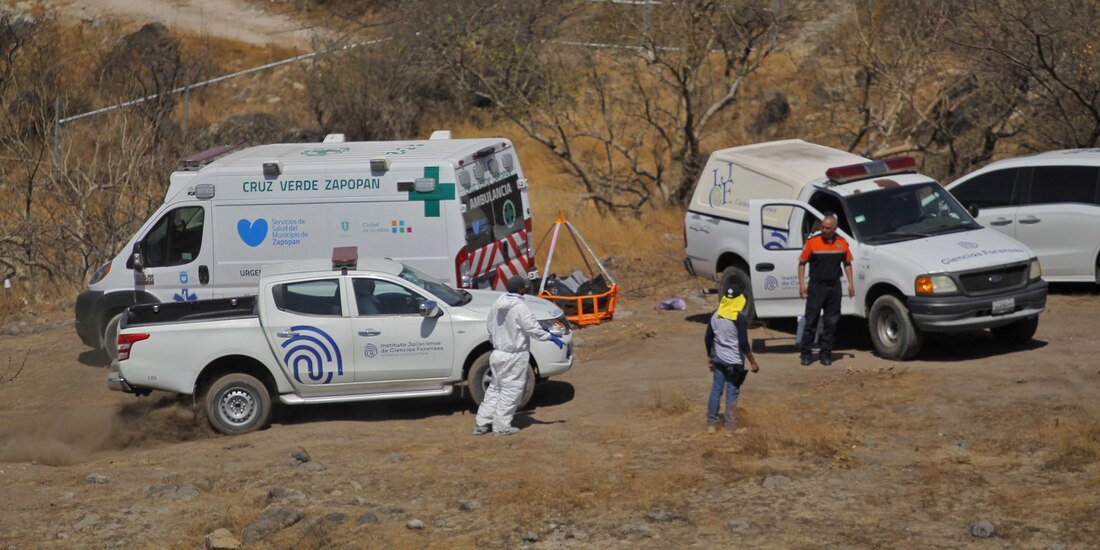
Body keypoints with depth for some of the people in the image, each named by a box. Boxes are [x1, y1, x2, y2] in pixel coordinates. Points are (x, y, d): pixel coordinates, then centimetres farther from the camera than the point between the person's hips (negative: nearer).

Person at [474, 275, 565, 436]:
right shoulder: (519, 307, -20)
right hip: (514, 356, -8)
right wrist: (551, 338, -8)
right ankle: (501, 427, 6)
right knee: (511, 390, 3)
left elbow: (490, 326, 13)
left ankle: (482, 423, 18)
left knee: (495, 388, 17)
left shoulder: (497, 304, 3)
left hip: (498, 353, 8)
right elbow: (533, 329, -20)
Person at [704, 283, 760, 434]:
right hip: (734, 361, -5)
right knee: (732, 393, 4)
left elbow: (708, 338, 9)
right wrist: (753, 362, -10)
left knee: (716, 390, 12)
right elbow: (743, 343, -18)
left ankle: (711, 424, 16)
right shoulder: (740, 317, -16)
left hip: (718, 359, 5)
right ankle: (730, 426, 10)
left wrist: (709, 356, 23)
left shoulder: (716, 315, 2)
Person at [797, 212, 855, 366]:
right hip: (816, 286, -3)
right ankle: (806, 354, 3)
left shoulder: (842, 243, 4)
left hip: (834, 286, 3)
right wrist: (802, 283, -9)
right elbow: (802, 263, -2)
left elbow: (847, 263, 15)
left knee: (831, 322, 5)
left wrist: (851, 283, 8)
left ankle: (826, 354, 12)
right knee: (811, 320, -2)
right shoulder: (812, 242, -6)